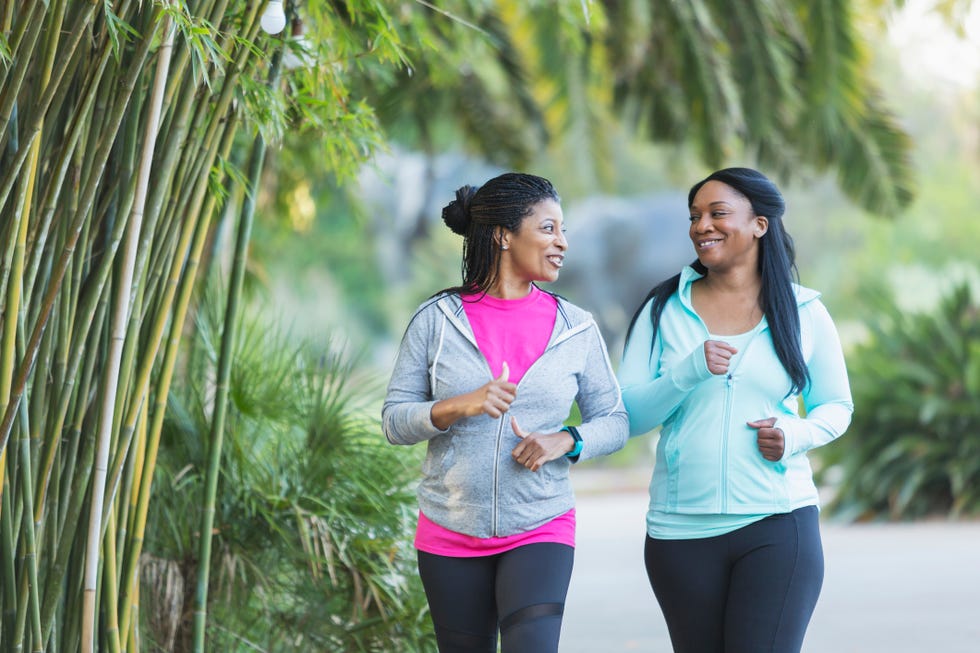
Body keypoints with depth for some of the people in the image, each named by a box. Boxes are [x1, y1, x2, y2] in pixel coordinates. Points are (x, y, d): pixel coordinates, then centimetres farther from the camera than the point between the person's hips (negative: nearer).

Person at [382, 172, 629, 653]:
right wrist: (458, 406, -20)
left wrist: (566, 441, -13)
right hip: (450, 535, 0)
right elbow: (394, 421, -2)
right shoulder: (436, 320, -2)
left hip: (540, 531, 0)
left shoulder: (576, 329, 2)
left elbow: (613, 422, 8)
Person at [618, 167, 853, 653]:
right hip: (680, 531, 2)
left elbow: (836, 406, 13)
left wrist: (797, 435, -9)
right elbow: (627, 416, -1)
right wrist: (689, 371, -17)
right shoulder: (664, 311, 5)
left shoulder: (804, 313, 4)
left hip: (778, 523, -2)